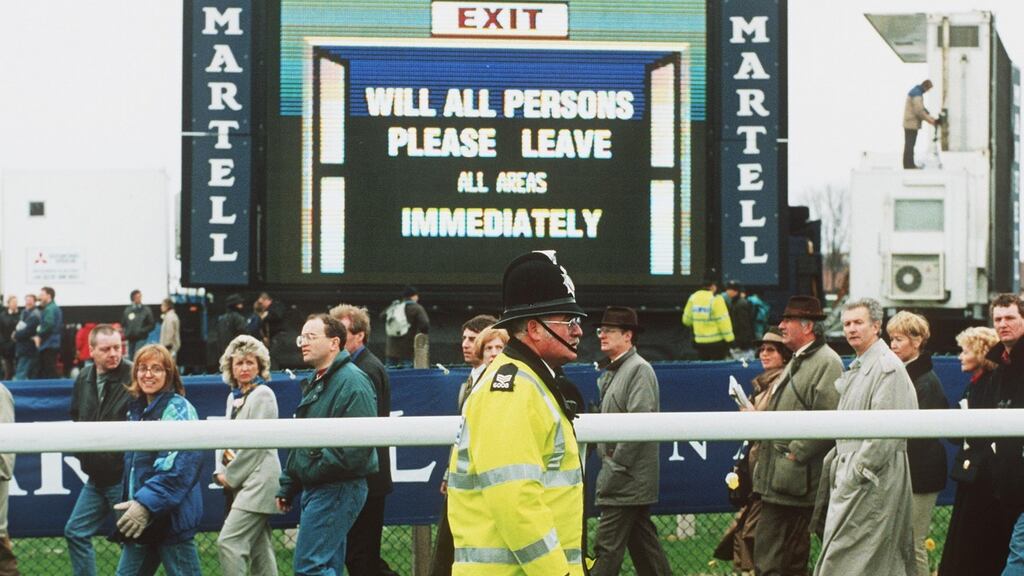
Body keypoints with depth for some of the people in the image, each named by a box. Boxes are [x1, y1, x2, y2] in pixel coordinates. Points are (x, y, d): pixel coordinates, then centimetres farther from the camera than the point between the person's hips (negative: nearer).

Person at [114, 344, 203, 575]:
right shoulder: (137, 410, 14)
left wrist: (147, 503, -29)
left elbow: (181, 465, -23)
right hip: (140, 520, 8)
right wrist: (131, 503, 16)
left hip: (171, 517, -8)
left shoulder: (178, 409, -11)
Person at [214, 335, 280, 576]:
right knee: (259, 549, 9)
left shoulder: (262, 395, -8)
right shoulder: (234, 396, 17)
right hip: (242, 484, 8)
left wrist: (231, 476, -10)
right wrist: (221, 472, 2)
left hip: (258, 479, -8)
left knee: (228, 542, -17)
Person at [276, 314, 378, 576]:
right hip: (314, 490, 10)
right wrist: (287, 486, 20)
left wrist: (318, 467, -20)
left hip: (338, 489, -10)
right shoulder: (316, 383, 20)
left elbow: (358, 444, -22)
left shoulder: (352, 382, -13)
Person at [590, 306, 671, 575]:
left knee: (607, 548, -11)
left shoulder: (639, 369, -11)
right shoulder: (611, 372, 17)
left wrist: (616, 466, -18)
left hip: (627, 480, -10)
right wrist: (606, 458, 12)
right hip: (620, 477, 10)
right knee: (644, 545, 13)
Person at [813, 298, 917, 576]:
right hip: (850, 471, 10)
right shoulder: (856, 369, 18)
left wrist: (859, 470, -19)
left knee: (843, 553, -11)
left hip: (875, 477, -10)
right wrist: (838, 463, 15)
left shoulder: (888, 367, -12)